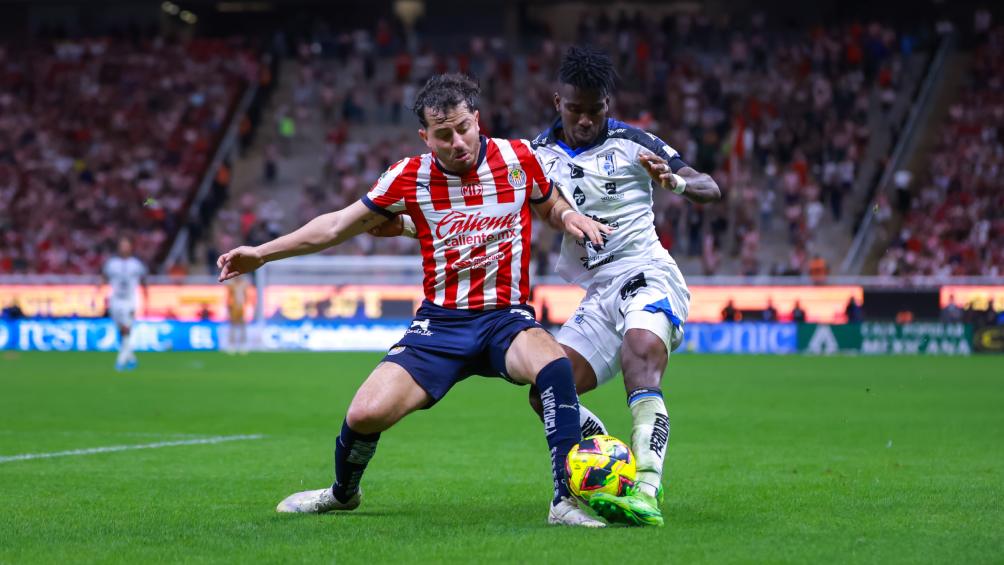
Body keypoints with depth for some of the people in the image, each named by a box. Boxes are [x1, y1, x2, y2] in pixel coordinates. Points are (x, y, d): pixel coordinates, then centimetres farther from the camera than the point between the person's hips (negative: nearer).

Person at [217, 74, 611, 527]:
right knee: (366, 414, -13)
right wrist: (262, 252, 9)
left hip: (506, 320, -1)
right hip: (440, 323, 1)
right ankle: (343, 493, 22)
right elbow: (338, 225, 9)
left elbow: (550, 207, 18)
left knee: (554, 366, -35)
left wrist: (569, 216, -7)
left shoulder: (518, 158, -3)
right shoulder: (410, 177, -4)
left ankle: (566, 500, -27)